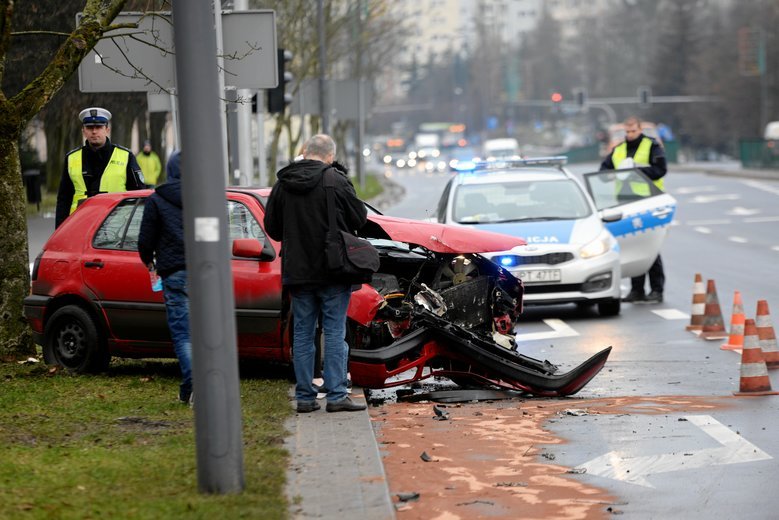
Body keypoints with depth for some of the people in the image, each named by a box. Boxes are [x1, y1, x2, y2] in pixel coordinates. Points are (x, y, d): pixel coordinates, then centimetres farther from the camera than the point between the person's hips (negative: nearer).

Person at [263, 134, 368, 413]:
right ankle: (336, 395, -3)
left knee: (302, 333, 9)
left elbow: (271, 227, 9)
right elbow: (360, 218, -3)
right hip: (333, 270, -3)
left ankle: (305, 396, 9)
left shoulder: (283, 183, 2)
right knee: (335, 332, 1)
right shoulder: (335, 180, -11)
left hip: (297, 272, 4)